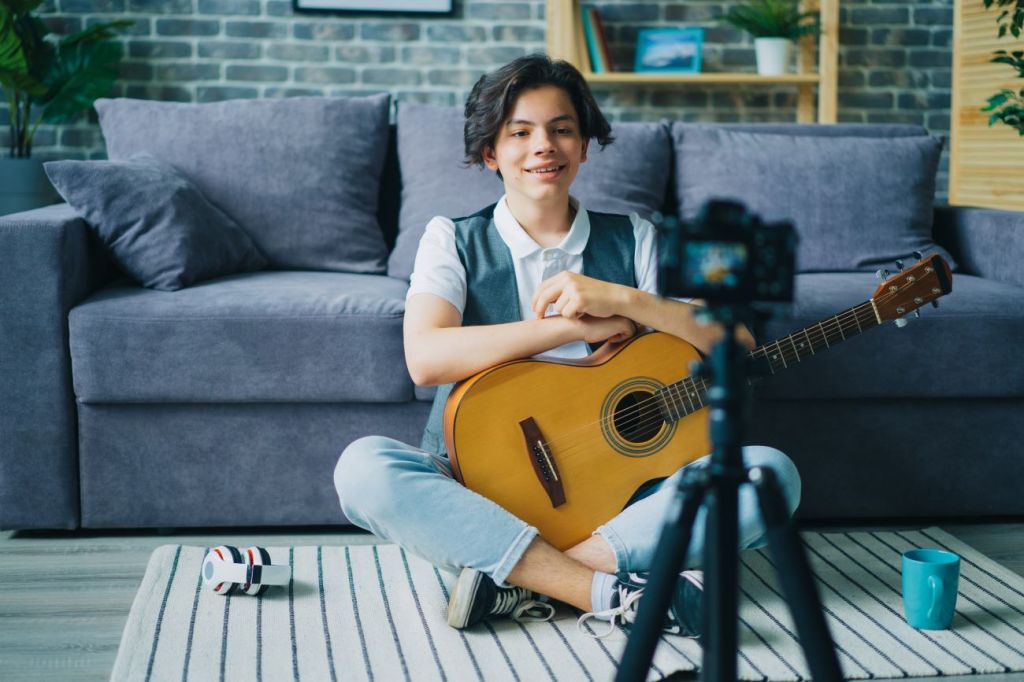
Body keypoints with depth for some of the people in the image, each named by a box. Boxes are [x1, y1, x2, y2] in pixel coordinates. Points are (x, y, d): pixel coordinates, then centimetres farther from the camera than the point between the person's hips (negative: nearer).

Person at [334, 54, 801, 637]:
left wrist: (621, 300, -16)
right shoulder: (455, 241, 4)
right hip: (480, 489, -1)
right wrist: (578, 327, -17)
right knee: (363, 467, -31)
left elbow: (738, 345, -3)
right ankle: (615, 595, -35)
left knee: (772, 473, -22)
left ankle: (521, 583, -28)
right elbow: (425, 358, -17)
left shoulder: (635, 239, 9)